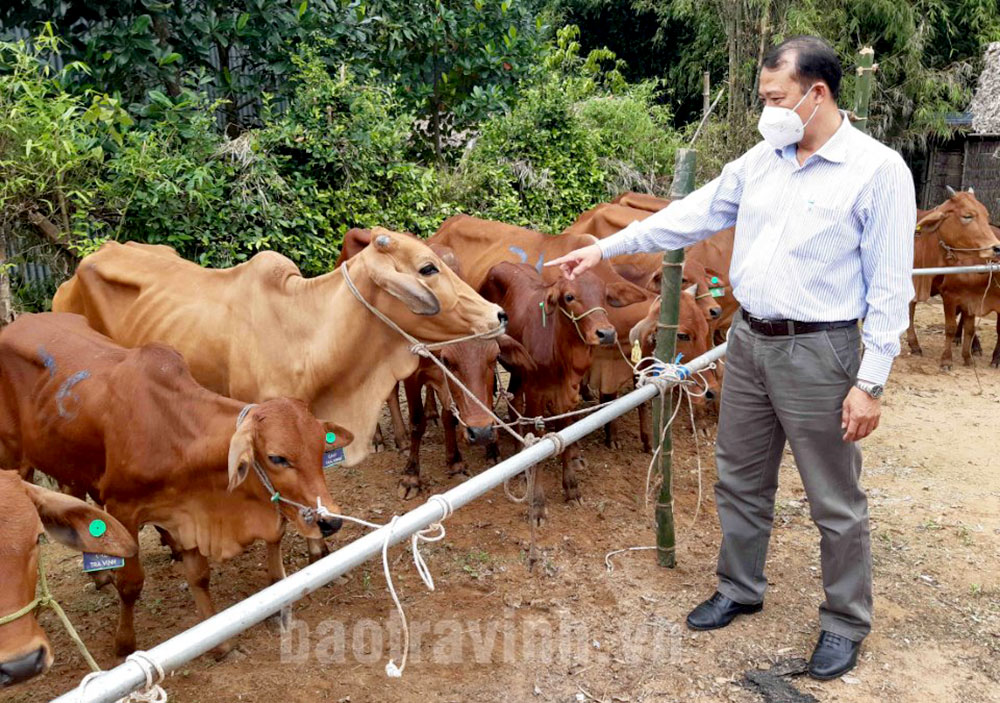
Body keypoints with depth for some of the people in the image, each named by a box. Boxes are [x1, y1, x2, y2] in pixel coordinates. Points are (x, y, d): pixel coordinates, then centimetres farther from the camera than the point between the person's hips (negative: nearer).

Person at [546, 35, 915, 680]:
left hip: (817, 351, -6)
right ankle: (740, 591, 37)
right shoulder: (762, 160, 7)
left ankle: (846, 622, 27)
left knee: (836, 503, 7)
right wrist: (605, 248, 7)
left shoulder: (879, 170, -11)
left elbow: (890, 288, -12)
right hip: (748, 340, 6)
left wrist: (871, 382, -14)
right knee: (741, 480, 17)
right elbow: (692, 215, 11)